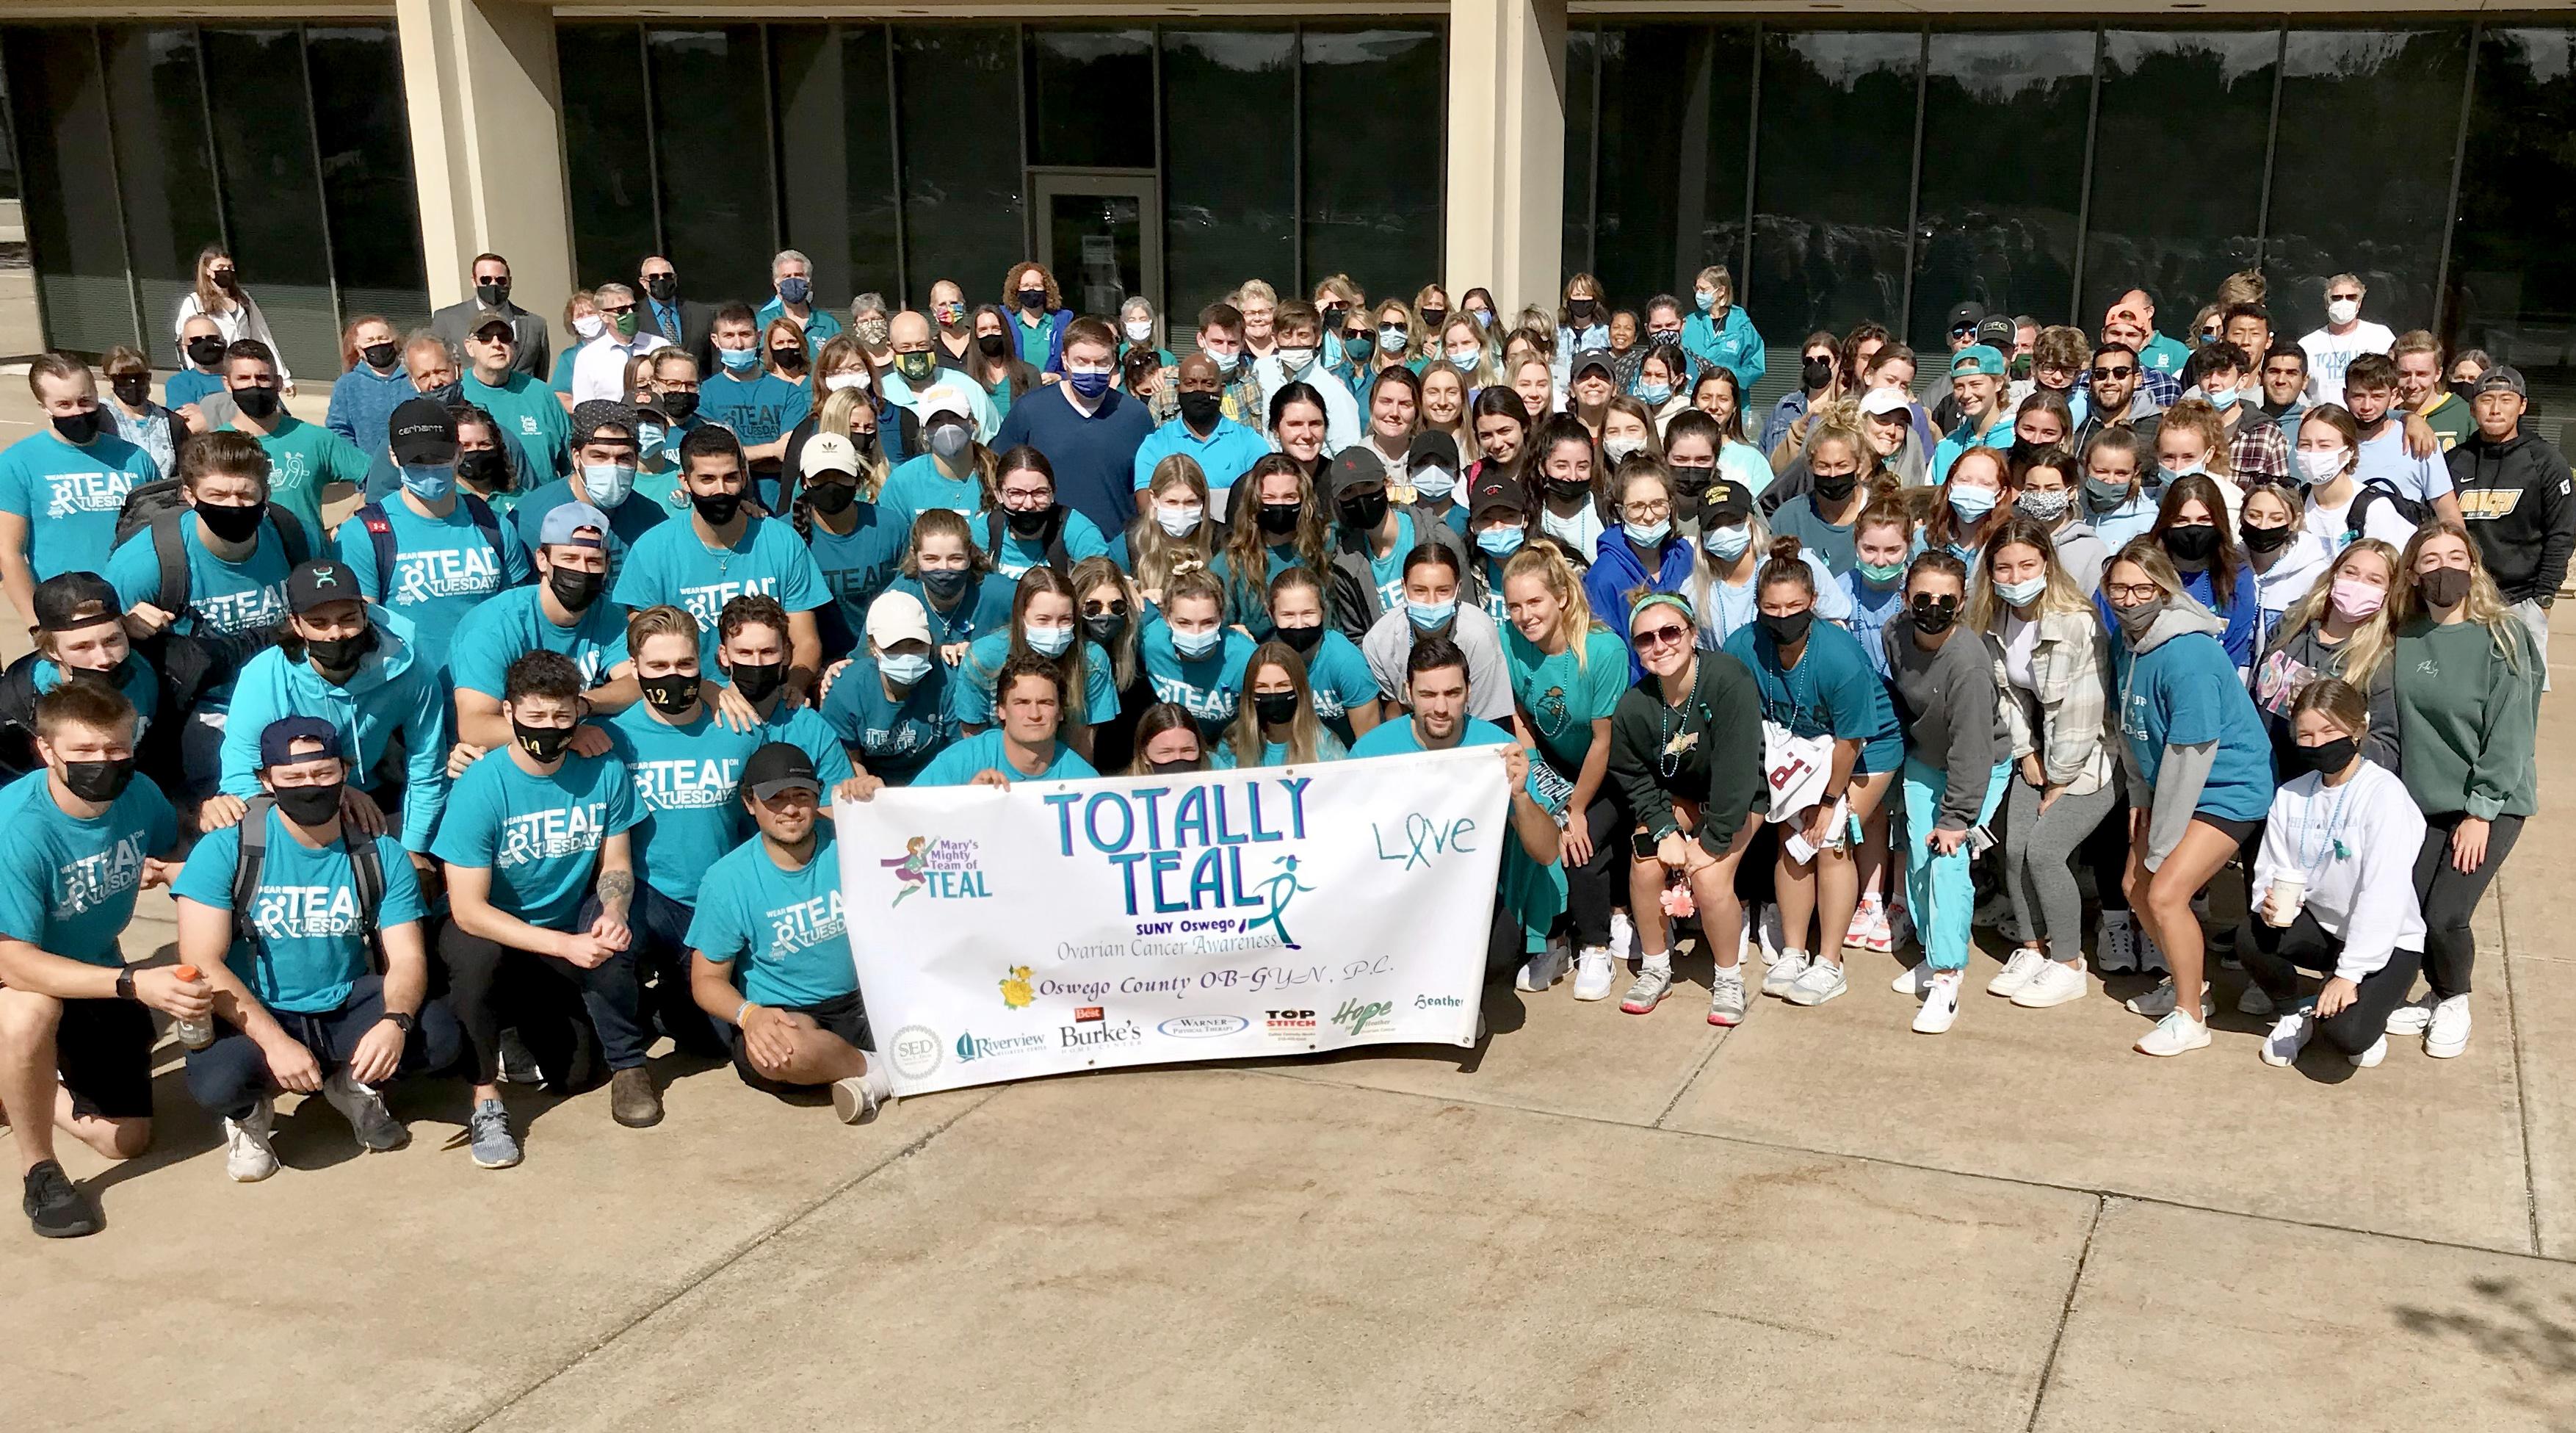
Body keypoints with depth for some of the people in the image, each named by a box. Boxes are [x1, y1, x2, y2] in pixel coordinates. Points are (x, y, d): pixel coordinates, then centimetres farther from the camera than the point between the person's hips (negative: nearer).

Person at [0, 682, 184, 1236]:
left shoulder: (139, 796, -17)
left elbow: (171, 853, 8)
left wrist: (169, 870, -19)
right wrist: (134, 983, -47)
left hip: (98, 972, 5)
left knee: (128, 1140, 7)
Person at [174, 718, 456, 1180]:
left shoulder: (382, 856, -2)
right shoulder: (226, 850, -11)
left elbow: (407, 958, -5)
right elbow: (202, 961, -16)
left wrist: (395, 1021, -29)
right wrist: (274, 1041, -28)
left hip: (347, 1007, 2)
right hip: (254, 1016, -2)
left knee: (440, 1036, -24)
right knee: (216, 1081, -34)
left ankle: (351, 1082, 10)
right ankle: (249, 1112, 6)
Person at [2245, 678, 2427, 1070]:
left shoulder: (2385, 793, -18)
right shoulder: (2290, 796, 1)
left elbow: (2384, 894, -22)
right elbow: (2274, 871, 0)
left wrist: (2348, 973, -24)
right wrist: (2271, 903, -25)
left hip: (2387, 942, -5)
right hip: (2319, 926, 5)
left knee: (2345, 1035, -28)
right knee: (2254, 938, -27)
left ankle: (2369, 1004, 12)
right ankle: (2293, 1015, 5)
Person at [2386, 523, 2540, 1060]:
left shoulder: (2502, 637, -11)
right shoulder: (2404, 639, 2)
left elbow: (2511, 732, -13)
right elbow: (2394, 726, 7)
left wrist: (2481, 813, -15)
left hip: (2491, 803, -4)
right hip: (2423, 803, 4)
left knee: (2445, 916, -13)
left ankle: (2455, 1003, 17)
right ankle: (2435, 996, 26)